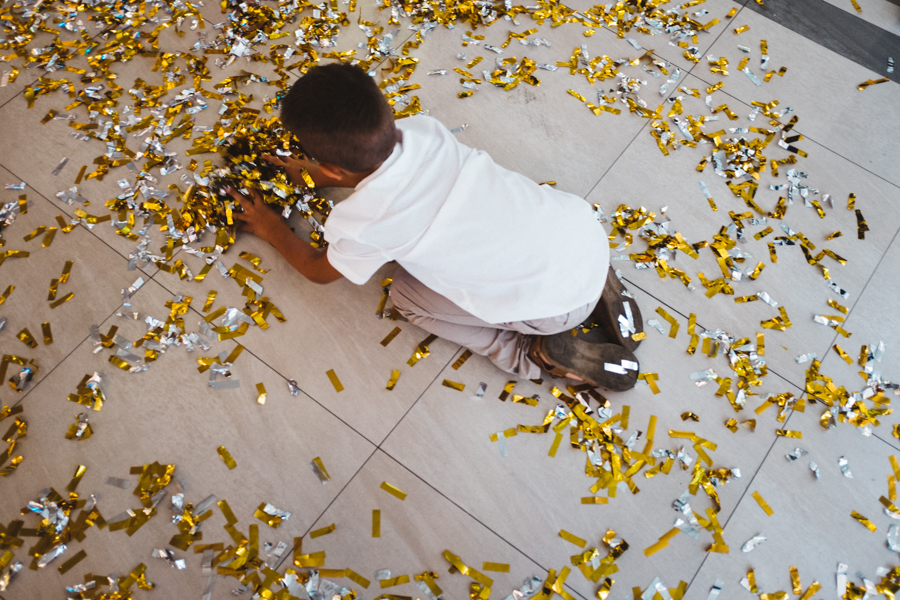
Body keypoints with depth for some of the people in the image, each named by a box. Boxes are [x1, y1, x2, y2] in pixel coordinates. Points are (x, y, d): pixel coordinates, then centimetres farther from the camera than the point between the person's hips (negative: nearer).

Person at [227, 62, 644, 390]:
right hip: (587, 229, 6)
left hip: (559, 303, -5)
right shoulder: (421, 128, -2)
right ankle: (595, 290, 18)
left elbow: (319, 271, 11)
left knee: (406, 297, 10)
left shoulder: (359, 224, -16)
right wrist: (316, 176, 30)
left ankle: (539, 355, 4)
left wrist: (271, 229, 27)